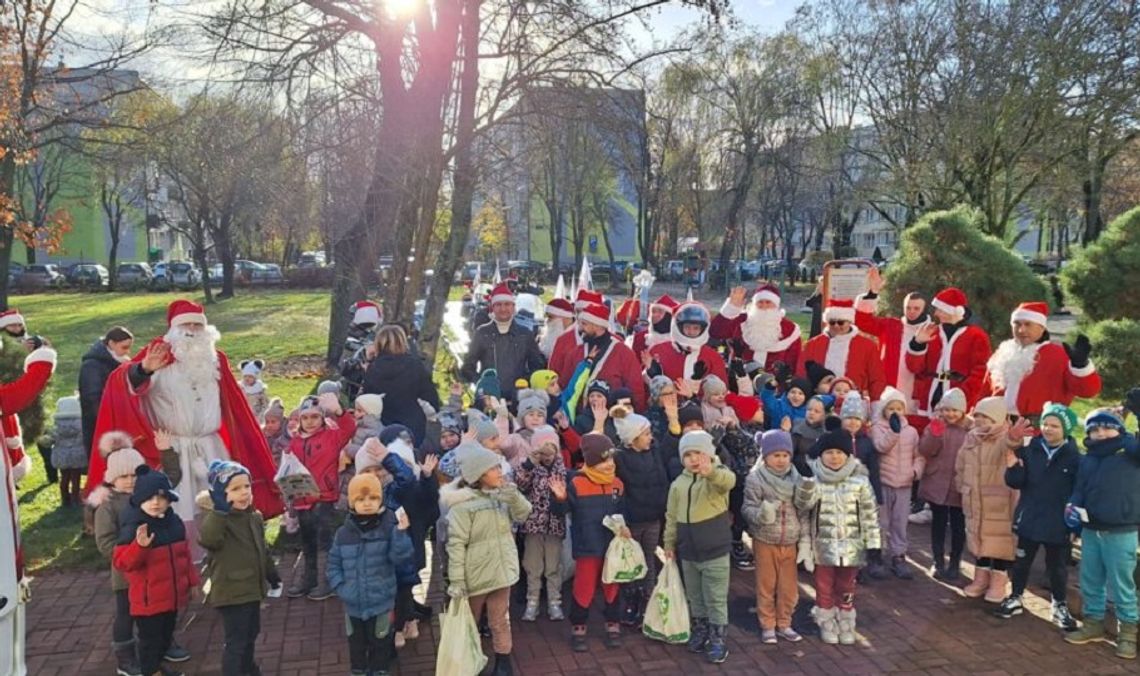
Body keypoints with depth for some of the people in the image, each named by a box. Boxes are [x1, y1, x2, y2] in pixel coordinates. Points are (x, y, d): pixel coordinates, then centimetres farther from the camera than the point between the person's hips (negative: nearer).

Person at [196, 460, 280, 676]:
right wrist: (220, 509, -44)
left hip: (252, 587, 9)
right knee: (236, 640, -5)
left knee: (251, 632, 26)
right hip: (231, 591, -9)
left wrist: (273, 575, 26)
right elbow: (207, 539, -42)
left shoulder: (255, 517, 6)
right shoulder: (217, 518, -19)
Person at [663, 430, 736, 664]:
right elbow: (672, 516, 11)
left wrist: (710, 472, -59)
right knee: (695, 598, 19)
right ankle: (700, 631, 36)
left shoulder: (717, 475, -12)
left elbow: (728, 480, -39)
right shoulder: (678, 484, 2)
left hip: (715, 551, -5)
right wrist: (669, 543, 12)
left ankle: (717, 639, 17)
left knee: (716, 599, 4)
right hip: (688, 552, 5)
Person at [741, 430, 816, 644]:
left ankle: (784, 624, 27)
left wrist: (805, 541, -1)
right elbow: (748, 508, -14)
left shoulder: (796, 479, 2)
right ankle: (767, 626, 23)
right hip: (765, 542, -3)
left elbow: (803, 514, 5)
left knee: (789, 588, 9)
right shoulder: (755, 479, -11)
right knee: (766, 586, 9)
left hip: (790, 543, 3)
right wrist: (762, 514, -33)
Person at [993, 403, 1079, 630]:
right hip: (1029, 517, 2)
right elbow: (1016, 483, -1)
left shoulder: (1074, 457, -9)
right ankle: (1015, 598, 30)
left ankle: (1060, 606, 28)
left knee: (1057, 566, 11)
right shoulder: (1029, 450, -3)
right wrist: (1013, 468, -21)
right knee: (1022, 560, 14)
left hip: (1058, 522, -2)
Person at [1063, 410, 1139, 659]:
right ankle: (1093, 623, 29)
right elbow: (1080, 488, 10)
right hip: (1091, 530, 5)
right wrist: (1073, 505, -7)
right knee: (1090, 582, 15)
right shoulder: (1087, 459, 11)